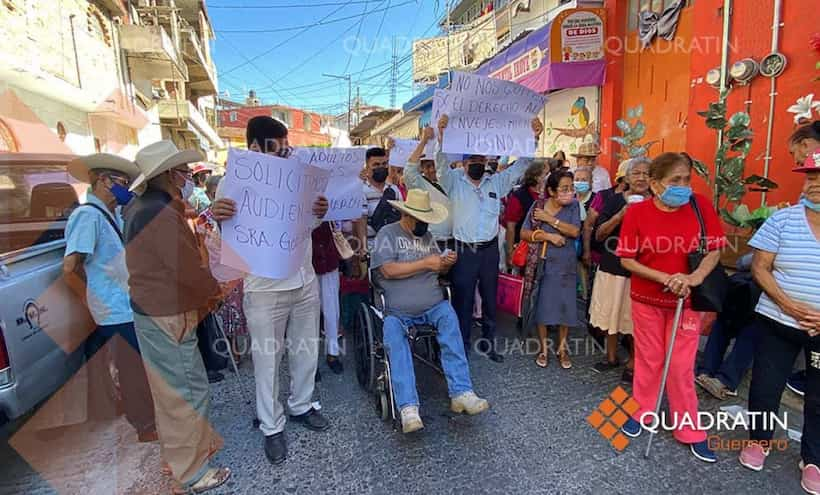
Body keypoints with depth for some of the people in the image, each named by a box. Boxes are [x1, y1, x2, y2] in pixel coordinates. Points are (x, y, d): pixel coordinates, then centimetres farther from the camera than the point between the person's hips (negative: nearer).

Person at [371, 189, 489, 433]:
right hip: (397, 311, -3)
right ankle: (408, 408, -31)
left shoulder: (426, 235, 19)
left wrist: (446, 263, 0)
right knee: (395, 341, -30)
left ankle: (461, 393, -29)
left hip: (433, 305, 3)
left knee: (449, 317, -27)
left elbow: (438, 270, 24)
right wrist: (425, 263, -13)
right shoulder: (387, 233, 1)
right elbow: (388, 270, -13)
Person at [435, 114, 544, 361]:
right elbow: (441, 164, -15)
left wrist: (533, 138, 0)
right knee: (462, 301, 3)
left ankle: (488, 343, 30)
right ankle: (461, 347, 17)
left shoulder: (496, 182, 9)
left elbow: (520, 166, 9)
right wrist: (442, 136, -31)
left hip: (490, 250, 4)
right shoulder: (454, 181, 0)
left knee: (490, 300, 14)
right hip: (464, 251, -3)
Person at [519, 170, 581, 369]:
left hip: (566, 265, 1)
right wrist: (547, 236, -17)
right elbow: (524, 234, -6)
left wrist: (550, 219, -17)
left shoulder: (573, 206, -1)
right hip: (542, 263, -1)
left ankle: (562, 348, 24)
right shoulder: (537, 206, -3)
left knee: (565, 305, 6)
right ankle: (544, 347, 22)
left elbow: (575, 232, -13)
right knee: (542, 304, 5)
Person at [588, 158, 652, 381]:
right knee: (610, 313, 13)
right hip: (612, 267, 2)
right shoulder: (616, 200, 2)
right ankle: (611, 357, 32)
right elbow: (599, 234, -3)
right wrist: (621, 215, -16)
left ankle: (632, 363, 26)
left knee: (635, 318, 7)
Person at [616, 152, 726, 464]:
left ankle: (690, 430, 25)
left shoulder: (701, 206, -8)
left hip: (686, 300, 1)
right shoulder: (637, 212, -13)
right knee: (648, 360, 14)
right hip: (646, 298, 0)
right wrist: (665, 278, -20)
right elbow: (627, 260, -10)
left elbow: (714, 251, -3)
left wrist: (695, 277, -21)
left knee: (682, 367, 7)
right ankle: (640, 412, 35)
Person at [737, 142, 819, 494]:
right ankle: (759, 440, 33)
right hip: (778, 322, 0)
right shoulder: (782, 219, -3)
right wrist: (787, 304, -16)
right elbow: (760, 267, -3)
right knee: (765, 386, 9)